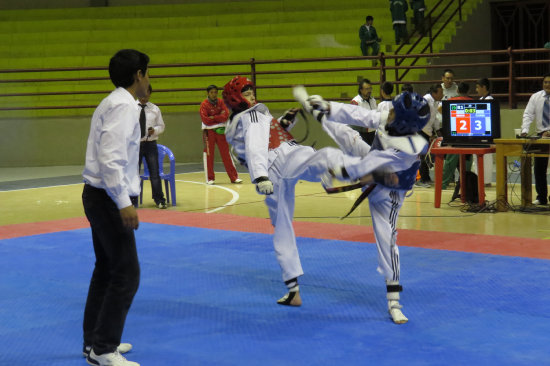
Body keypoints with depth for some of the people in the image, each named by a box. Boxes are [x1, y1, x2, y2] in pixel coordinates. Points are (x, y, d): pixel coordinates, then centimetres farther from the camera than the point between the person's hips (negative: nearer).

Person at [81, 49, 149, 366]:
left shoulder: (115, 103, 15)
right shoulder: (124, 106, -17)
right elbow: (111, 158, -26)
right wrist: (124, 203, -27)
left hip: (100, 196, 11)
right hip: (108, 199, -11)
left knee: (107, 269, 17)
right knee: (126, 274, -6)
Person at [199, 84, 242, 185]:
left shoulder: (221, 102, 5)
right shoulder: (204, 104, -5)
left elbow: (226, 116, -6)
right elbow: (205, 120, -15)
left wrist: (213, 117, -13)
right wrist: (219, 117, -9)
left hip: (220, 130, 3)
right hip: (209, 131, -3)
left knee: (226, 154, 4)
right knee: (208, 154, -2)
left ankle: (234, 177, 6)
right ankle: (210, 178, 7)